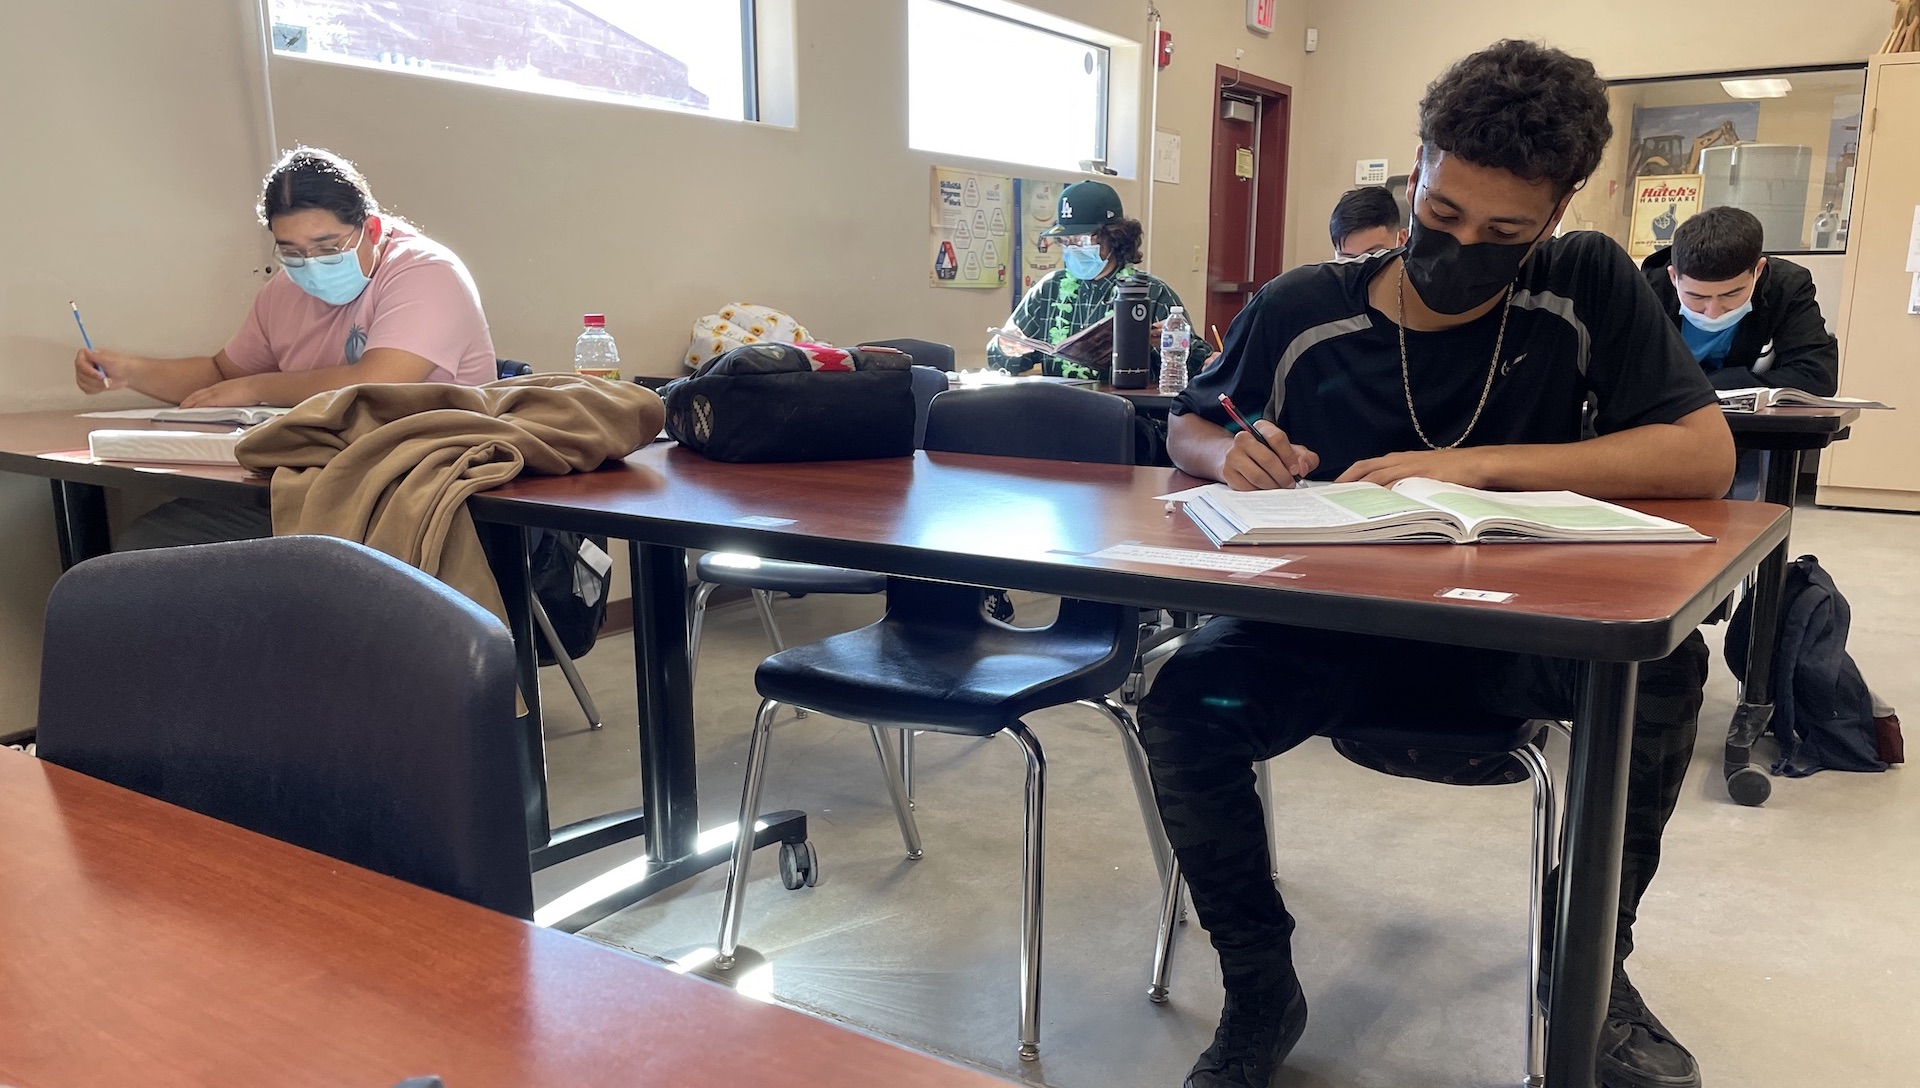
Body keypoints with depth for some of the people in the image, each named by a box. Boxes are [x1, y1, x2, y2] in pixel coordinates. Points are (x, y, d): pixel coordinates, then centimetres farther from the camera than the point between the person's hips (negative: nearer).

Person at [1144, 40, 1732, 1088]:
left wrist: (1479, 465, -26)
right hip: (1321, 627, 0)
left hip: (1512, 631, 0)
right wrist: (1231, 453, -18)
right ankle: (1261, 993, 0)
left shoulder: (1589, 289, -7)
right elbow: (1186, 426, 8)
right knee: (1180, 710, -26)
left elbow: (1704, 454, -16)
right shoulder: (1300, 312, -7)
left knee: (1661, 669, -29)